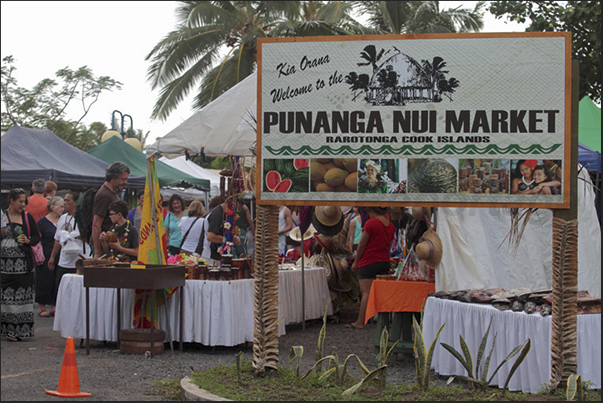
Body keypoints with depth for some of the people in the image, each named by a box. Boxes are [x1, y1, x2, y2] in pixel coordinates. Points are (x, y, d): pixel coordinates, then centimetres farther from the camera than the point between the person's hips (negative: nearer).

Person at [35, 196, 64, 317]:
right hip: (46, 257, -4)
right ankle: (42, 308, 10)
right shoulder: (42, 222, -3)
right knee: (44, 281, 0)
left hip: (59, 257, 5)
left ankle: (53, 307, 12)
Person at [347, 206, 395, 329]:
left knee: (366, 293, -7)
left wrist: (356, 261, -2)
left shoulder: (371, 223, -12)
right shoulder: (390, 225, 9)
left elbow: (362, 244, -10)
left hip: (368, 262, -6)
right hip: (384, 261, 7)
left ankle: (360, 322, -7)